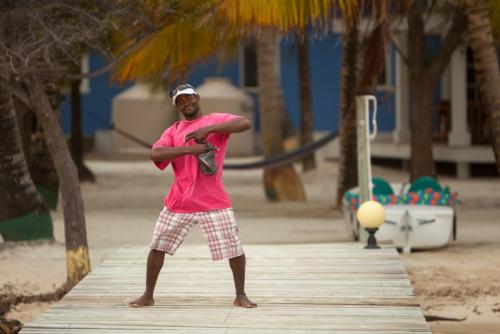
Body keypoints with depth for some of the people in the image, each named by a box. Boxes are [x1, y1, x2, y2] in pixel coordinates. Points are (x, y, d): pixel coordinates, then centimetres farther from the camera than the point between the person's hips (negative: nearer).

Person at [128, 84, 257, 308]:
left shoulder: (216, 120, 2)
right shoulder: (173, 131, 10)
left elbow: (245, 124, -17)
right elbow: (155, 154, -8)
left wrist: (208, 129, -24)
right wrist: (189, 149, -20)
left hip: (214, 203, -3)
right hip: (179, 203, 3)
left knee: (234, 249, -4)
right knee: (158, 247, 6)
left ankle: (240, 295, 12)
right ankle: (148, 295, 18)